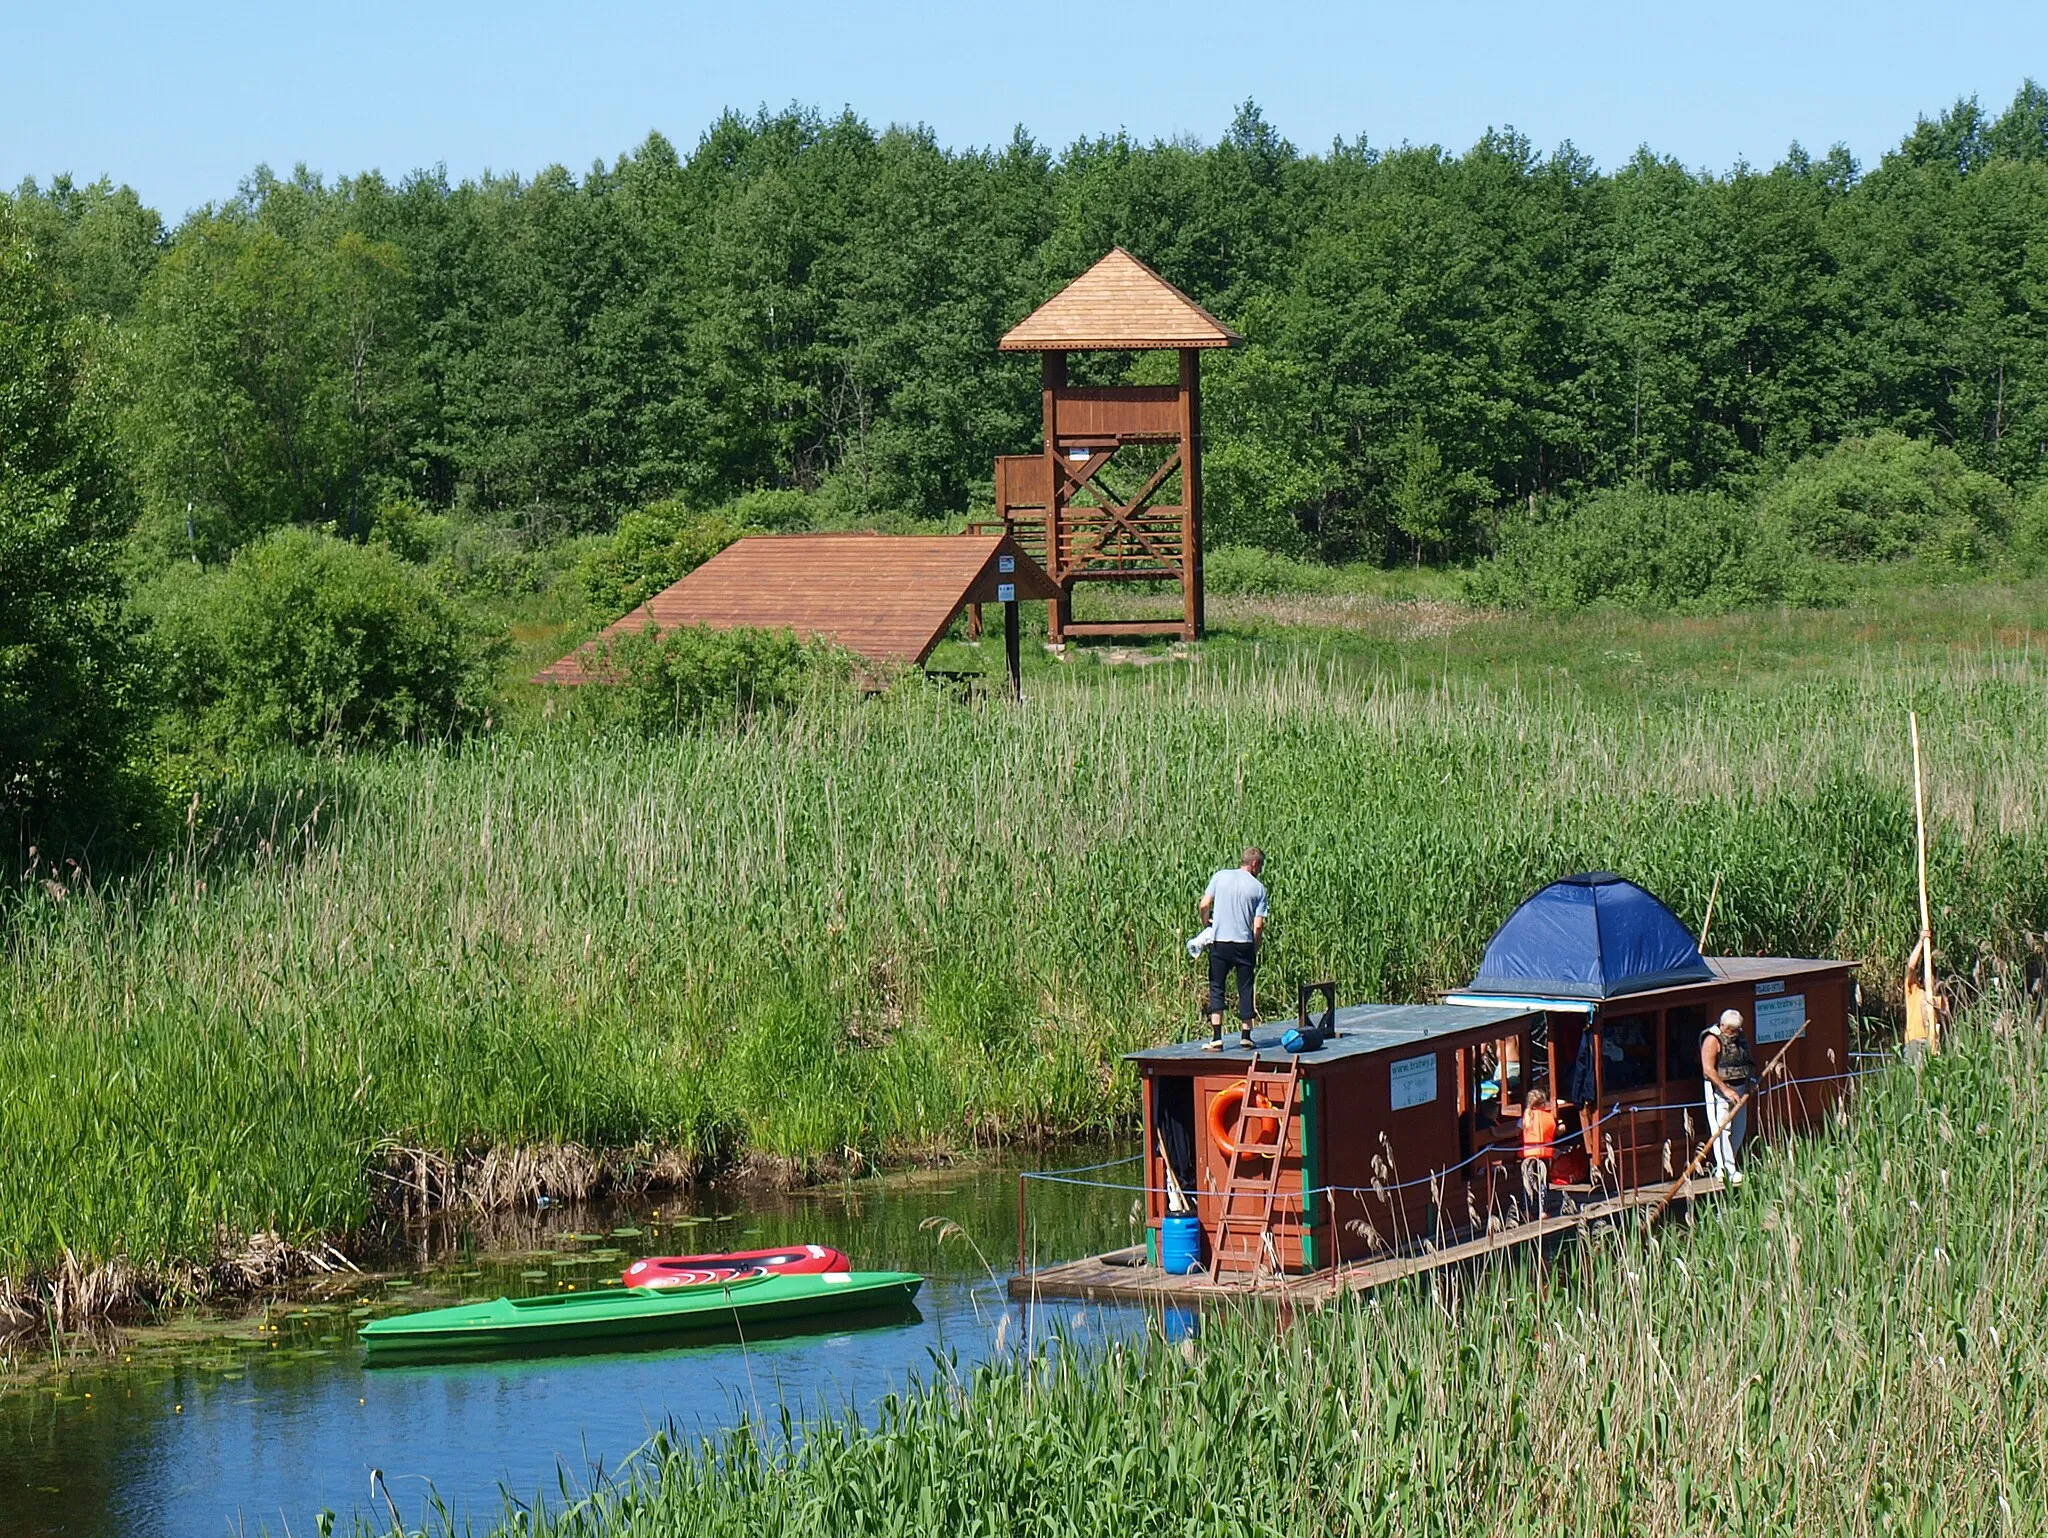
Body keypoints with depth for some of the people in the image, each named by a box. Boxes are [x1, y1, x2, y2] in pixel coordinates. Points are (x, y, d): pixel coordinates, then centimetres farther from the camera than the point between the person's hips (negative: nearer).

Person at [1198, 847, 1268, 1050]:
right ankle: (1245, 1036, 15)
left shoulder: (1220, 877, 2)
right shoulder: (1258, 888, 0)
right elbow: (1258, 925, -3)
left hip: (1219, 942, 0)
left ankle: (1216, 1037, -6)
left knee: (1216, 988, 4)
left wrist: (1207, 923, 16)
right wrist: (1255, 950, 10)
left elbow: (1204, 905, -5)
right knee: (1245, 989, 12)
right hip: (1244, 942, 0)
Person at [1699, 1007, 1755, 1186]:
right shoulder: (1712, 1040, -13)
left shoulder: (1742, 1036, 9)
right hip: (1719, 1089, -7)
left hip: (1739, 1087, 7)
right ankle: (1729, 1171, -10)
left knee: (1740, 1128, 9)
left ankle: (1723, 1166, 21)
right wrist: (1726, 1089, -24)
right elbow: (1708, 1070, -20)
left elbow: (1749, 1061, 23)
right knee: (1722, 1129, -10)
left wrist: (1751, 1078, 6)